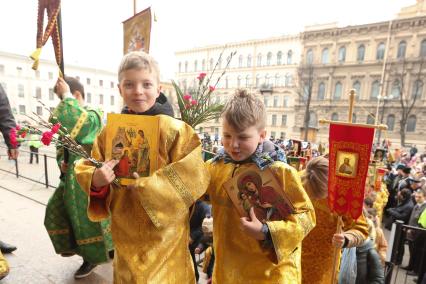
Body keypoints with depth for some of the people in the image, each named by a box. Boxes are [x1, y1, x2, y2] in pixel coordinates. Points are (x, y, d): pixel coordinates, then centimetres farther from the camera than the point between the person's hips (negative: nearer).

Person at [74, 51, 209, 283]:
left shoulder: (175, 130, -16)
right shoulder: (110, 131, -2)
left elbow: (194, 178, -20)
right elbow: (86, 169, 6)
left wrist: (146, 186, -24)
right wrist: (95, 179, -17)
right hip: (125, 234, 5)